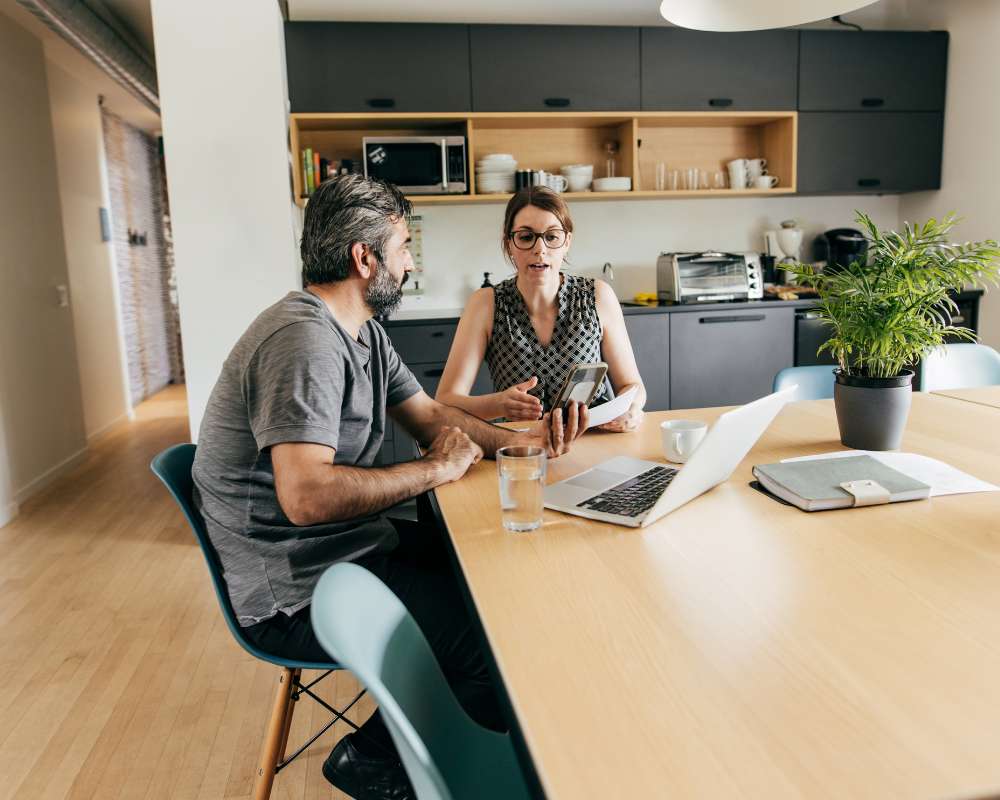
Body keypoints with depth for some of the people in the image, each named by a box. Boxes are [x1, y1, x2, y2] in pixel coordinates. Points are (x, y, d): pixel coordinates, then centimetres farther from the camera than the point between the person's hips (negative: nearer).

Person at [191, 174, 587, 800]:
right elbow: (307, 496, -33)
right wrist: (435, 470, -20)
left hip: (349, 544, 11)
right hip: (295, 594, -10)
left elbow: (430, 414, 14)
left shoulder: (363, 332, 10)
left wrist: (522, 439, -2)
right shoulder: (304, 339, -23)